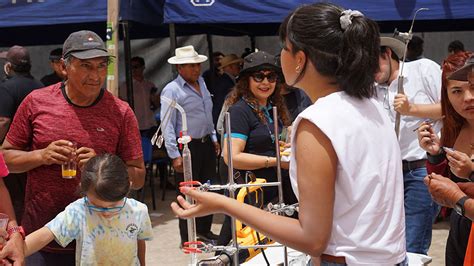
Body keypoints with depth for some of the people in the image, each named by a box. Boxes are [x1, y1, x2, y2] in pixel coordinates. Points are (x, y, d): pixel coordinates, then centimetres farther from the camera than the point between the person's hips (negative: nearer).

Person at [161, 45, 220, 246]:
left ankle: (204, 230, 29)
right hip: (187, 147, -8)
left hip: (206, 144, 8)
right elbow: (167, 125, -16)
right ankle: (187, 238, 11)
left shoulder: (201, 82, 10)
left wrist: (214, 139, 18)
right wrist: (175, 155, -20)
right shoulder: (172, 90, -14)